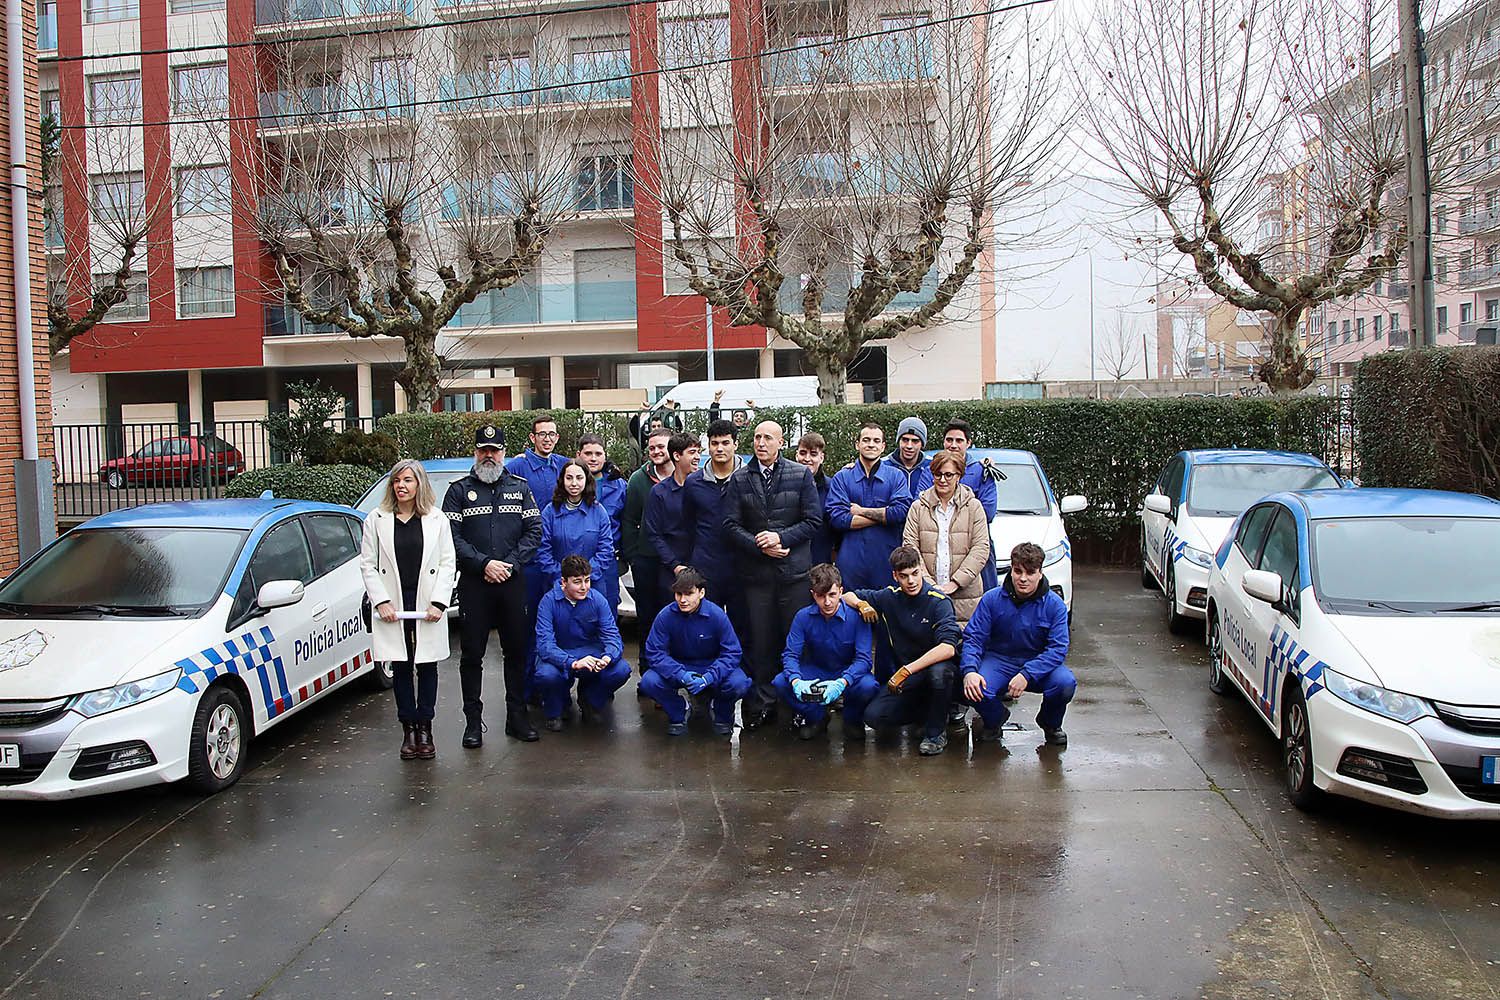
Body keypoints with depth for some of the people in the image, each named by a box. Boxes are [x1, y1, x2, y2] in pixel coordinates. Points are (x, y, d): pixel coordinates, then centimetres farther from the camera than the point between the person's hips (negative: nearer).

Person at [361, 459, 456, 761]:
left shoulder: (437, 519, 3)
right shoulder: (376, 519, 4)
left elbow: (447, 563, 2)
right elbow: (368, 564, 3)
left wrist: (438, 602, -8)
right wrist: (381, 601, -8)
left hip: (428, 605, 0)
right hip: (393, 607, 0)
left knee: (427, 667, 4)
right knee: (401, 668, 6)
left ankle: (424, 729, 14)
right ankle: (408, 730, 15)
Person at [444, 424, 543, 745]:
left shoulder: (520, 487, 10)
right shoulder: (459, 490, 5)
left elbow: (534, 531, 4)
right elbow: (451, 536, -4)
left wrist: (510, 564, -9)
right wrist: (484, 564, -14)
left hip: (513, 582, 2)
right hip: (474, 583, -2)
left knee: (517, 650, 7)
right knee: (472, 654, 3)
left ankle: (517, 716, 18)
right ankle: (473, 721, 11)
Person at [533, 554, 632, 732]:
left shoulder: (597, 599, -10)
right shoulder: (549, 601, -18)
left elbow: (612, 636, -14)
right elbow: (544, 644, -27)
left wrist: (607, 657, -39)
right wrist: (573, 663, -44)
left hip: (590, 650, 2)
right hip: (558, 654, -2)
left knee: (622, 669, -26)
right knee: (547, 674, -37)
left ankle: (589, 699, 9)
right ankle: (555, 710, 1)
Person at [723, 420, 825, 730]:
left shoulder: (801, 475, 3)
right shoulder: (739, 480, 6)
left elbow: (813, 520, -1)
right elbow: (731, 525, 2)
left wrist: (781, 537, -12)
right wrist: (760, 546, -10)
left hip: (794, 569, -1)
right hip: (755, 571, 1)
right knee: (760, 640, 5)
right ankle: (762, 704, 13)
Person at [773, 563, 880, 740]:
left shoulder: (855, 616, -20)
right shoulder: (803, 617, -13)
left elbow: (864, 658, -24)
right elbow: (790, 654, -14)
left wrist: (841, 683, -43)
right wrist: (796, 681, -37)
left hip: (849, 673, -2)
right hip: (815, 672, 2)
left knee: (868, 686, -36)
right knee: (780, 683, -25)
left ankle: (852, 720, 1)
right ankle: (817, 717, 5)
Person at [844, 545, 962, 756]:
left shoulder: (938, 601, -16)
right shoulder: (890, 598, -2)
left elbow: (948, 648, -30)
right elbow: (847, 596, 11)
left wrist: (907, 670, -34)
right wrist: (861, 604, -13)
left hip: (937, 665, -4)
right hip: (907, 677, 4)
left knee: (939, 672, -40)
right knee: (874, 717, -17)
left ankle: (935, 732, -13)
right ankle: (929, 711, 10)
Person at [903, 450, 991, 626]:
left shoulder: (974, 507, 7)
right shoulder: (918, 507, 9)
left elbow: (981, 549, 0)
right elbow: (910, 546, 2)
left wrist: (955, 582, -9)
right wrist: (927, 582, -10)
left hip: (965, 594, 0)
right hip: (926, 594, 1)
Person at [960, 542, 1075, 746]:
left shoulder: (1054, 605, -10)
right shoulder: (991, 599, -9)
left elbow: (1058, 649, -16)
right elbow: (973, 638, -9)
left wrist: (1027, 674, -31)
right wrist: (970, 670, -30)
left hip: (1038, 663, 0)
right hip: (999, 660, 0)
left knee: (1065, 683, -30)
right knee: (974, 688, -30)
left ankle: (1051, 724, 7)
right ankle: (994, 720, 9)